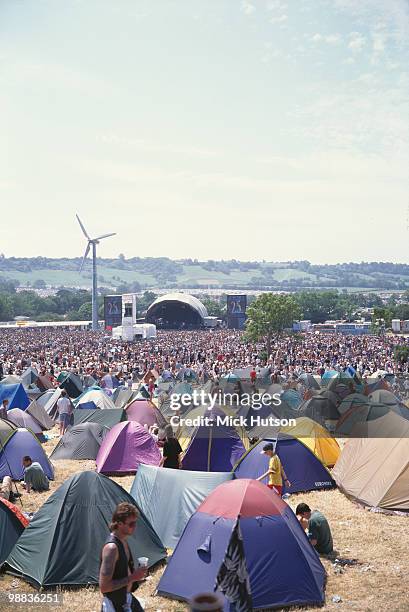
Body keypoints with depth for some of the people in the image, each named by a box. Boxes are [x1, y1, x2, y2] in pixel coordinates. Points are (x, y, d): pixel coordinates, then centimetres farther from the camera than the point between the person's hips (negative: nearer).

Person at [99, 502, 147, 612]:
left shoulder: (123, 540, 2)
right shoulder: (111, 547, -27)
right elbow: (104, 587, -28)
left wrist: (135, 573, 2)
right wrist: (132, 578, -25)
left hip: (127, 597, 9)